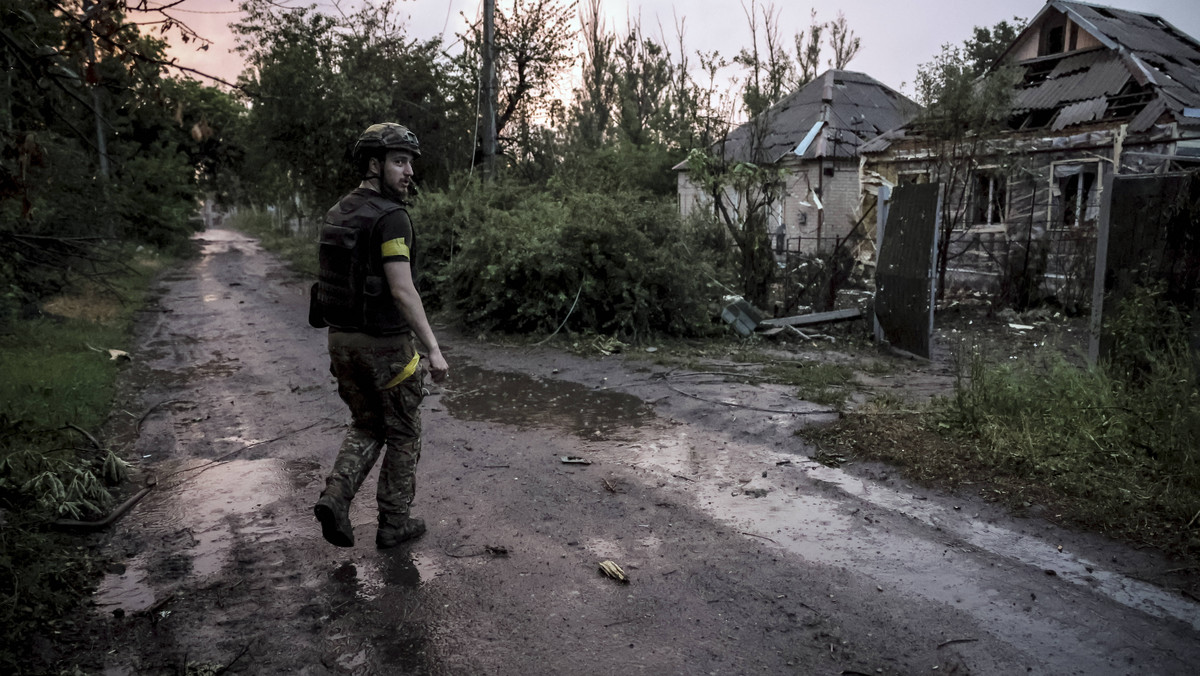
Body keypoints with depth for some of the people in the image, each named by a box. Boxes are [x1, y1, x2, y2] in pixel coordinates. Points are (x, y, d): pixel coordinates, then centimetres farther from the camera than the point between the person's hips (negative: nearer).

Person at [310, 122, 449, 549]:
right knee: (403, 435, 10)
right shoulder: (391, 217, -17)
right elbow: (402, 290, -24)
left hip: (341, 338, 7)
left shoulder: (337, 215, 10)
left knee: (367, 426, 22)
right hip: (385, 344, -7)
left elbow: (334, 281, 15)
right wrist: (433, 349, -21)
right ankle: (394, 523, 19)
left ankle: (336, 497, 3)